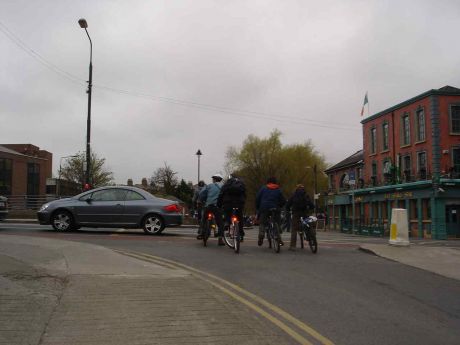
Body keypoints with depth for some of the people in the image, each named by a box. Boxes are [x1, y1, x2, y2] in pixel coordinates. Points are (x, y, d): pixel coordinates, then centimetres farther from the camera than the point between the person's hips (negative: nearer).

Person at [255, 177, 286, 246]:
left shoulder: (263, 189, 9)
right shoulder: (278, 190, 11)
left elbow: (257, 198, 5)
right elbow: (283, 201, 9)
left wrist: (257, 207, 15)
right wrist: (279, 206, 25)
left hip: (264, 209, 0)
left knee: (262, 223, 6)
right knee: (277, 224, 8)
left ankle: (261, 237, -14)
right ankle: (279, 239, 0)